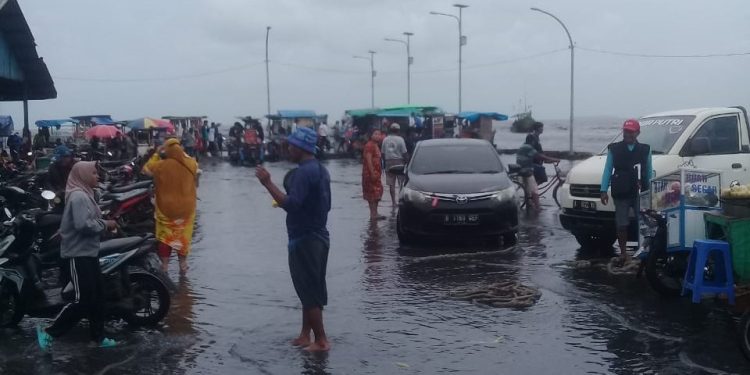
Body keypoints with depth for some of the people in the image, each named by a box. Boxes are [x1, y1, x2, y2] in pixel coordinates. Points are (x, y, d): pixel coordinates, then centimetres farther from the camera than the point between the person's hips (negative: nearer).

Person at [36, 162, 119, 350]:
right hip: (79, 254, -11)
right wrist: (105, 224, -16)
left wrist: (104, 223, 1)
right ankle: (48, 332, 4)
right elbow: (83, 224, -28)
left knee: (97, 297, 13)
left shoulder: (85, 194, 16)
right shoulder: (79, 196, -18)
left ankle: (99, 336, 22)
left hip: (88, 252, 11)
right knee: (83, 300, -8)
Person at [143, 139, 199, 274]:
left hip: (166, 208, -2)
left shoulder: (161, 165, -16)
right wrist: (181, 153, 18)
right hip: (186, 207, 2)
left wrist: (156, 154, 7)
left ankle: (164, 266, 18)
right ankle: (183, 265, 25)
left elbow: (146, 169, 1)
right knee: (183, 236, 16)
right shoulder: (190, 164, -10)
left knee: (165, 236, 13)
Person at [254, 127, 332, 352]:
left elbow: (290, 204, -29)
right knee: (311, 290, 15)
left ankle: (321, 340, 4)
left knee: (308, 292, -2)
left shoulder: (304, 172, -19)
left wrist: (267, 183, -26)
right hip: (317, 236, 10)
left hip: (304, 239, -10)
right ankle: (305, 335, 23)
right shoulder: (320, 170, 12)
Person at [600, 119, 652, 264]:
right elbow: (607, 170, 4)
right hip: (620, 193, 0)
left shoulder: (645, 150, 8)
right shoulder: (614, 149, 5)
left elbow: (649, 172, 10)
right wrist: (604, 190, -3)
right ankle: (623, 252, 14)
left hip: (640, 193, 1)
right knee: (622, 224, 4)